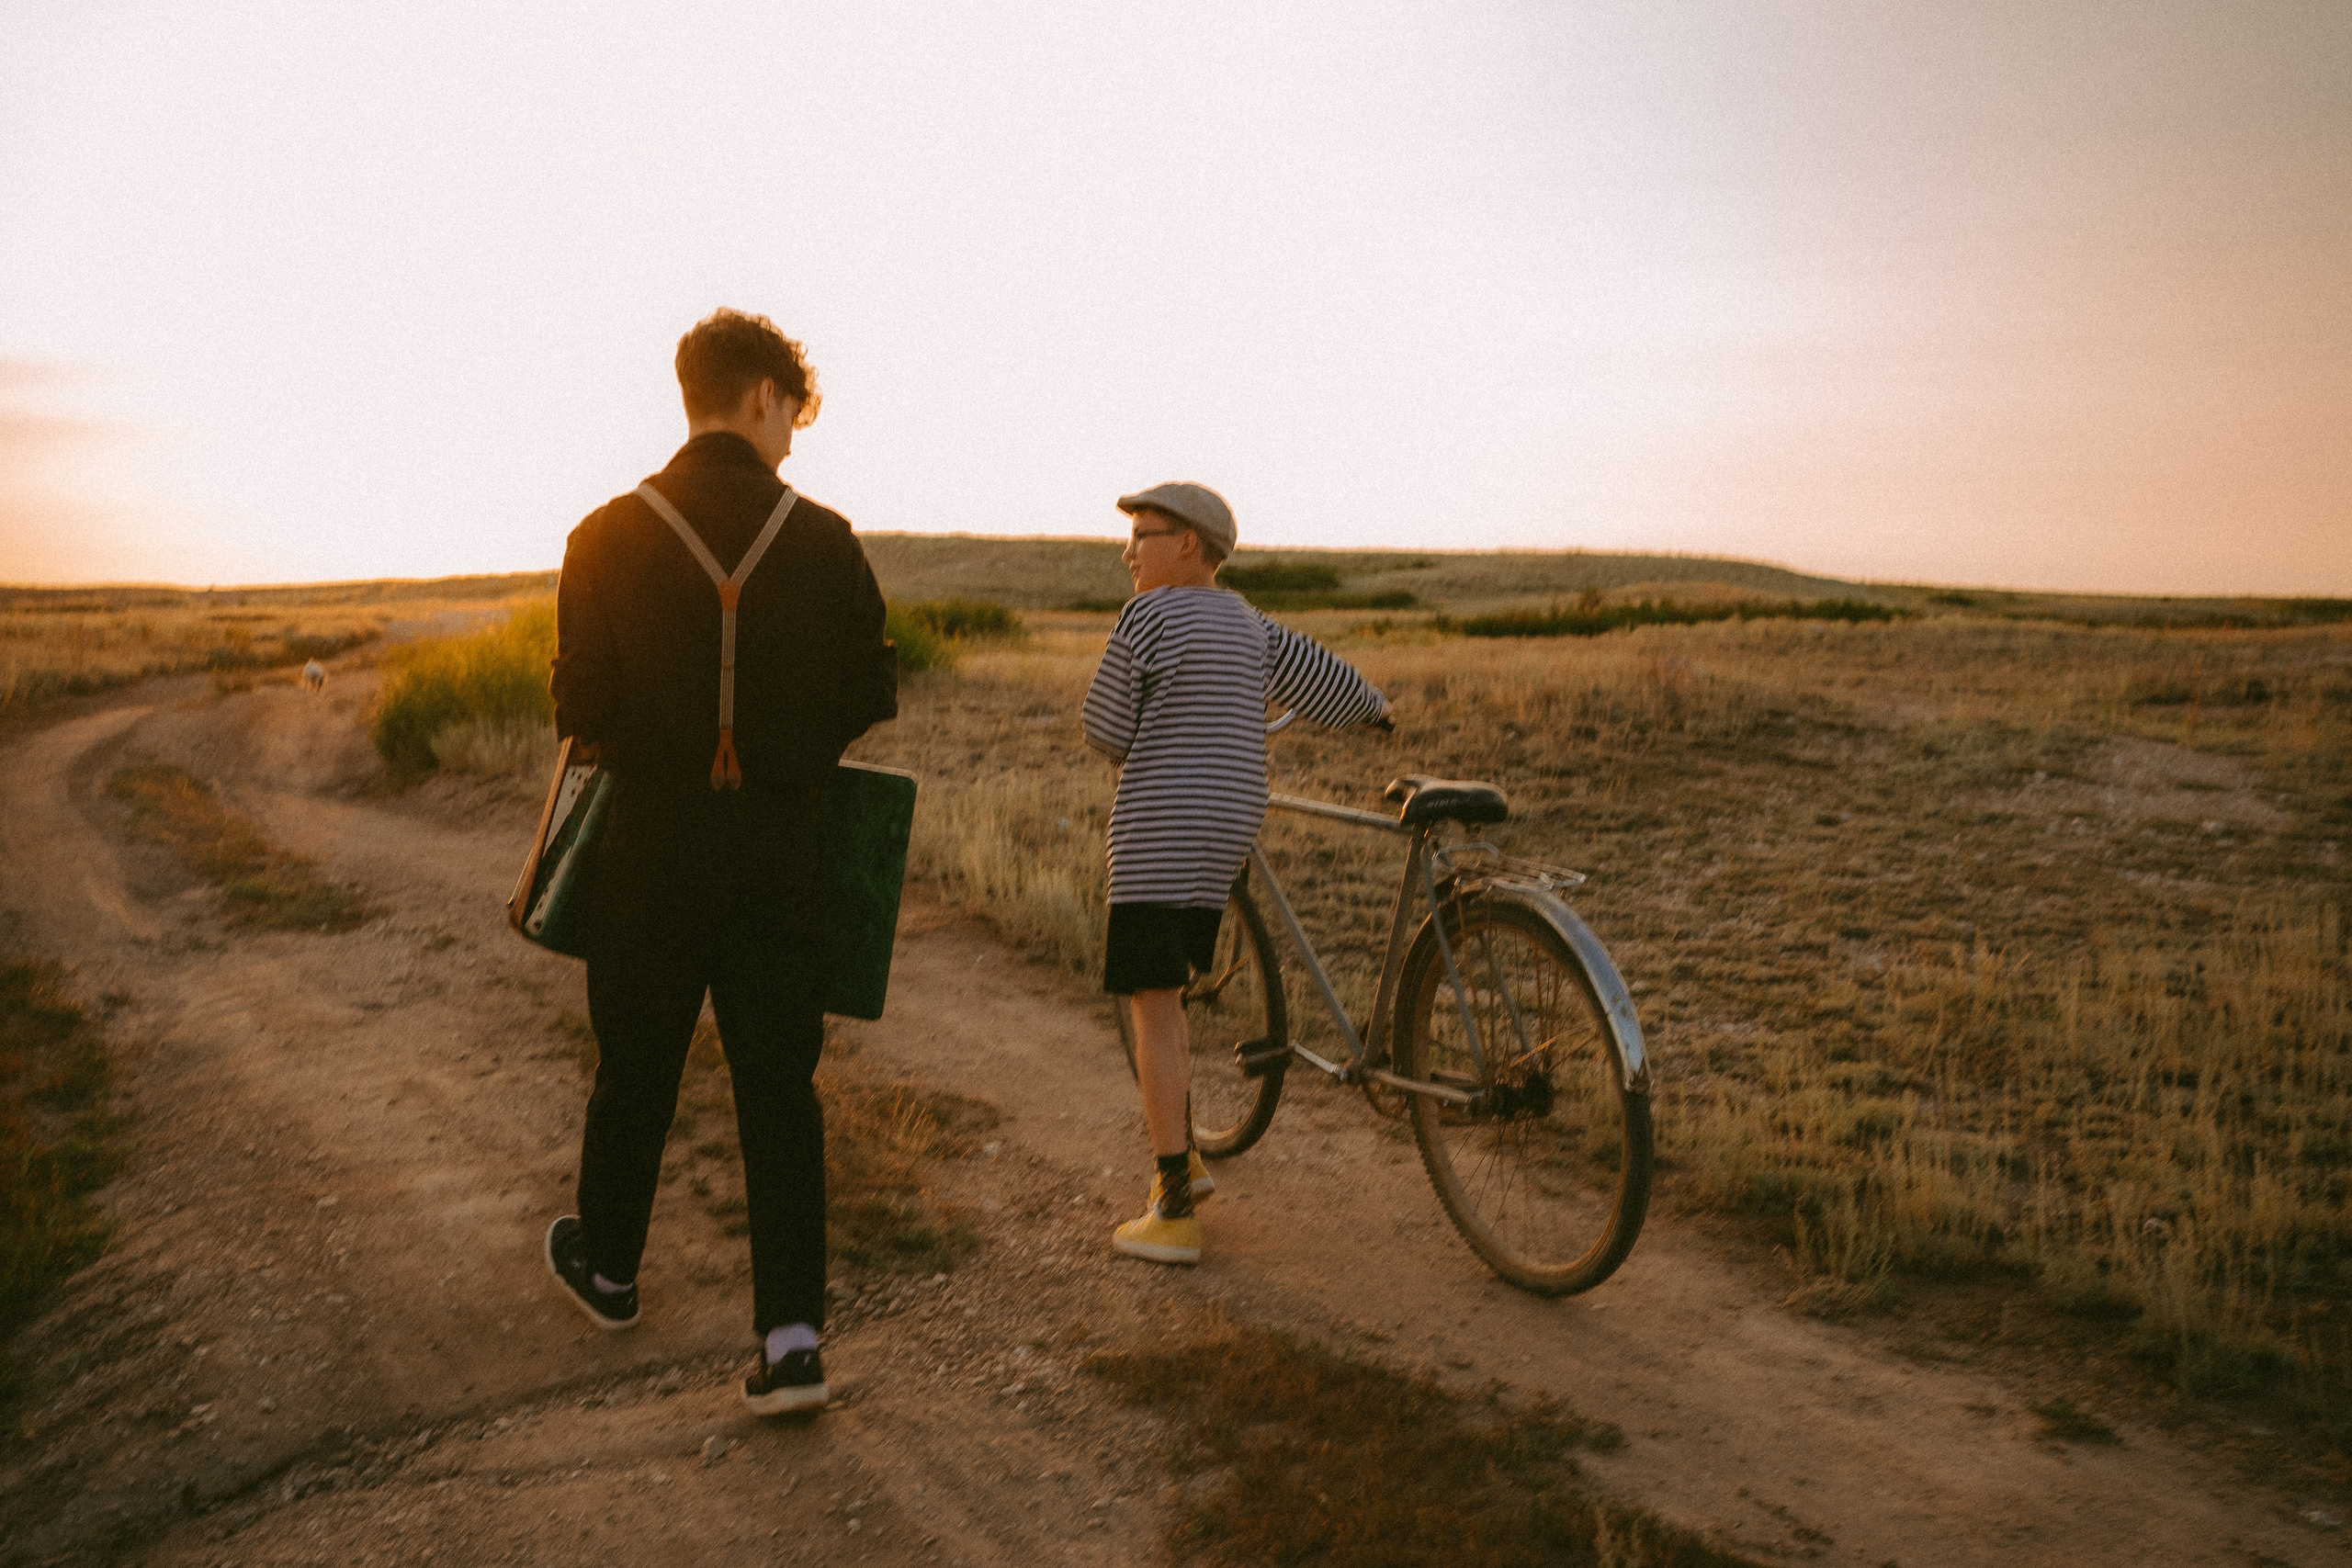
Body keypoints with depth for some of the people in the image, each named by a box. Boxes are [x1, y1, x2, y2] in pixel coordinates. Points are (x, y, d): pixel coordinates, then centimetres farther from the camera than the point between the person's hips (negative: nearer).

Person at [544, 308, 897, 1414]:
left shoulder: (608, 538, -6)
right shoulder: (825, 541, -5)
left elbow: (581, 710, -5)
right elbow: (869, 698, -1)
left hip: (653, 853, 0)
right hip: (778, 855, 0)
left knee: (635, 1071, 18)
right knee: (779, 1087, 6)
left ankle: (606, 1268, 40)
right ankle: (792, 1335, 4)